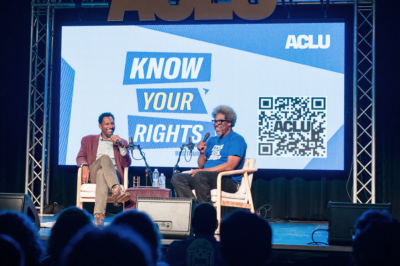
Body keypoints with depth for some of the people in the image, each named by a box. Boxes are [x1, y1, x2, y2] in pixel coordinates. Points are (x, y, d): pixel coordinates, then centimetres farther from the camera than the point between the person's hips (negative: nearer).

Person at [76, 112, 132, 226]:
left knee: (102, 174, -39)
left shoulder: (121, 142, 24)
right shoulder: (88, 140, 25)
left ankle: (99, 215, -59)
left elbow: (126, 164, 10)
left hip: (113, 175, 0)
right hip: (92, 175, 0)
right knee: (105, 158, -34)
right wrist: (84, 166, -12)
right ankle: (117, 191, -60)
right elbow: (80, 157, 12)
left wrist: (121, 146, -4)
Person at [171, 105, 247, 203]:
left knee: (200, 175, -36)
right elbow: (201, 165, 22)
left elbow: (230, 166, -15)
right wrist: (202, 153, 1)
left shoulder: (236, 139, -1)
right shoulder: (212, 140, 25)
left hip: (228, 180, -8)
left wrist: (204, 170, -16)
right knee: (177, 179, -11)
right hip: (208, 176, 8)